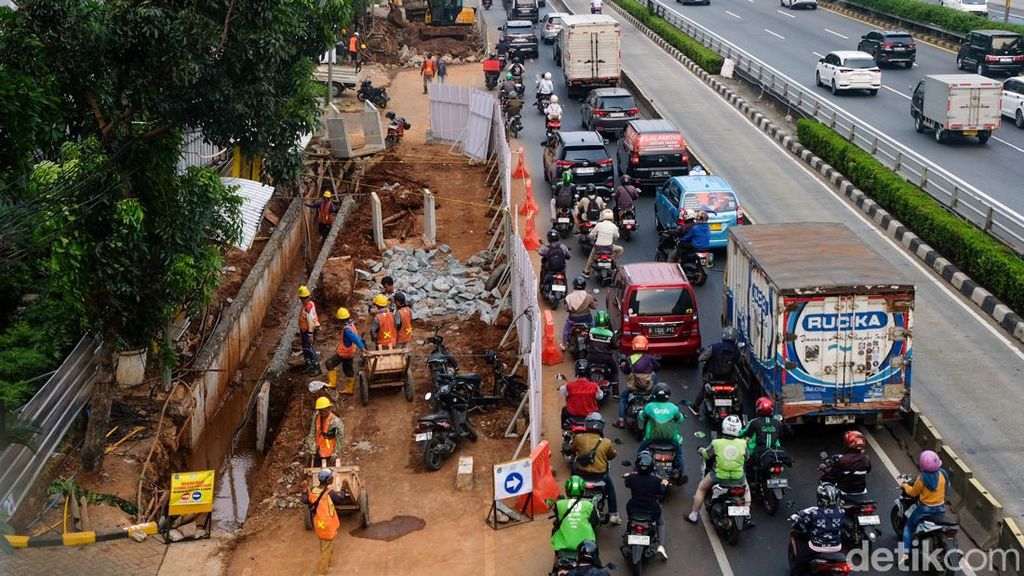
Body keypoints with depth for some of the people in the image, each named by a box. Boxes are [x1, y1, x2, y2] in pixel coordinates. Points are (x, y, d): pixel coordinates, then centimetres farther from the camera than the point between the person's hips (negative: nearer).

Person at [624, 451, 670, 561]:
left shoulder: (631, 478, -14)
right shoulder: (656, 480, -18)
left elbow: (627, 484, 10)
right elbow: (662, 491, 0)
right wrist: (665, 484, 21)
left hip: (633, 511, 1)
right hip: (652, 512, -1)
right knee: (661, 523, 29)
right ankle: (661, 546, 7)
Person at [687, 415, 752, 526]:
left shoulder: (716, 443, -15)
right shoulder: (742, 443, -10)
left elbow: (706, 455, 0)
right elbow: (746, 457, 8)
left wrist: (701, 450, 23)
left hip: (719, 476, -2)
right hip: (738, 477, 2)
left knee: (701, 488, 24)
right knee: (746, 489, 33)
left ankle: (694, 515, 30)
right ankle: (747, 517, 32)